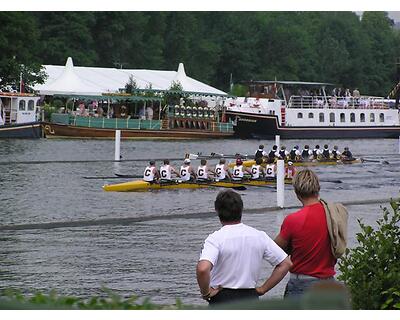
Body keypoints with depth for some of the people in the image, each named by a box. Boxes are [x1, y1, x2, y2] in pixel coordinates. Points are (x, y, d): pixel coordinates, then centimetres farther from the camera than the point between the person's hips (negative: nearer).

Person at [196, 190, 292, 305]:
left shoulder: (216, 238, -12)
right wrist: (262, 289, 8)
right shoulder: (260, 236, 2)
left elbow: (202, 269, -29)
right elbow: (286, 264, 6)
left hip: (222, 299, -4)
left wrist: (205, 293, -12)